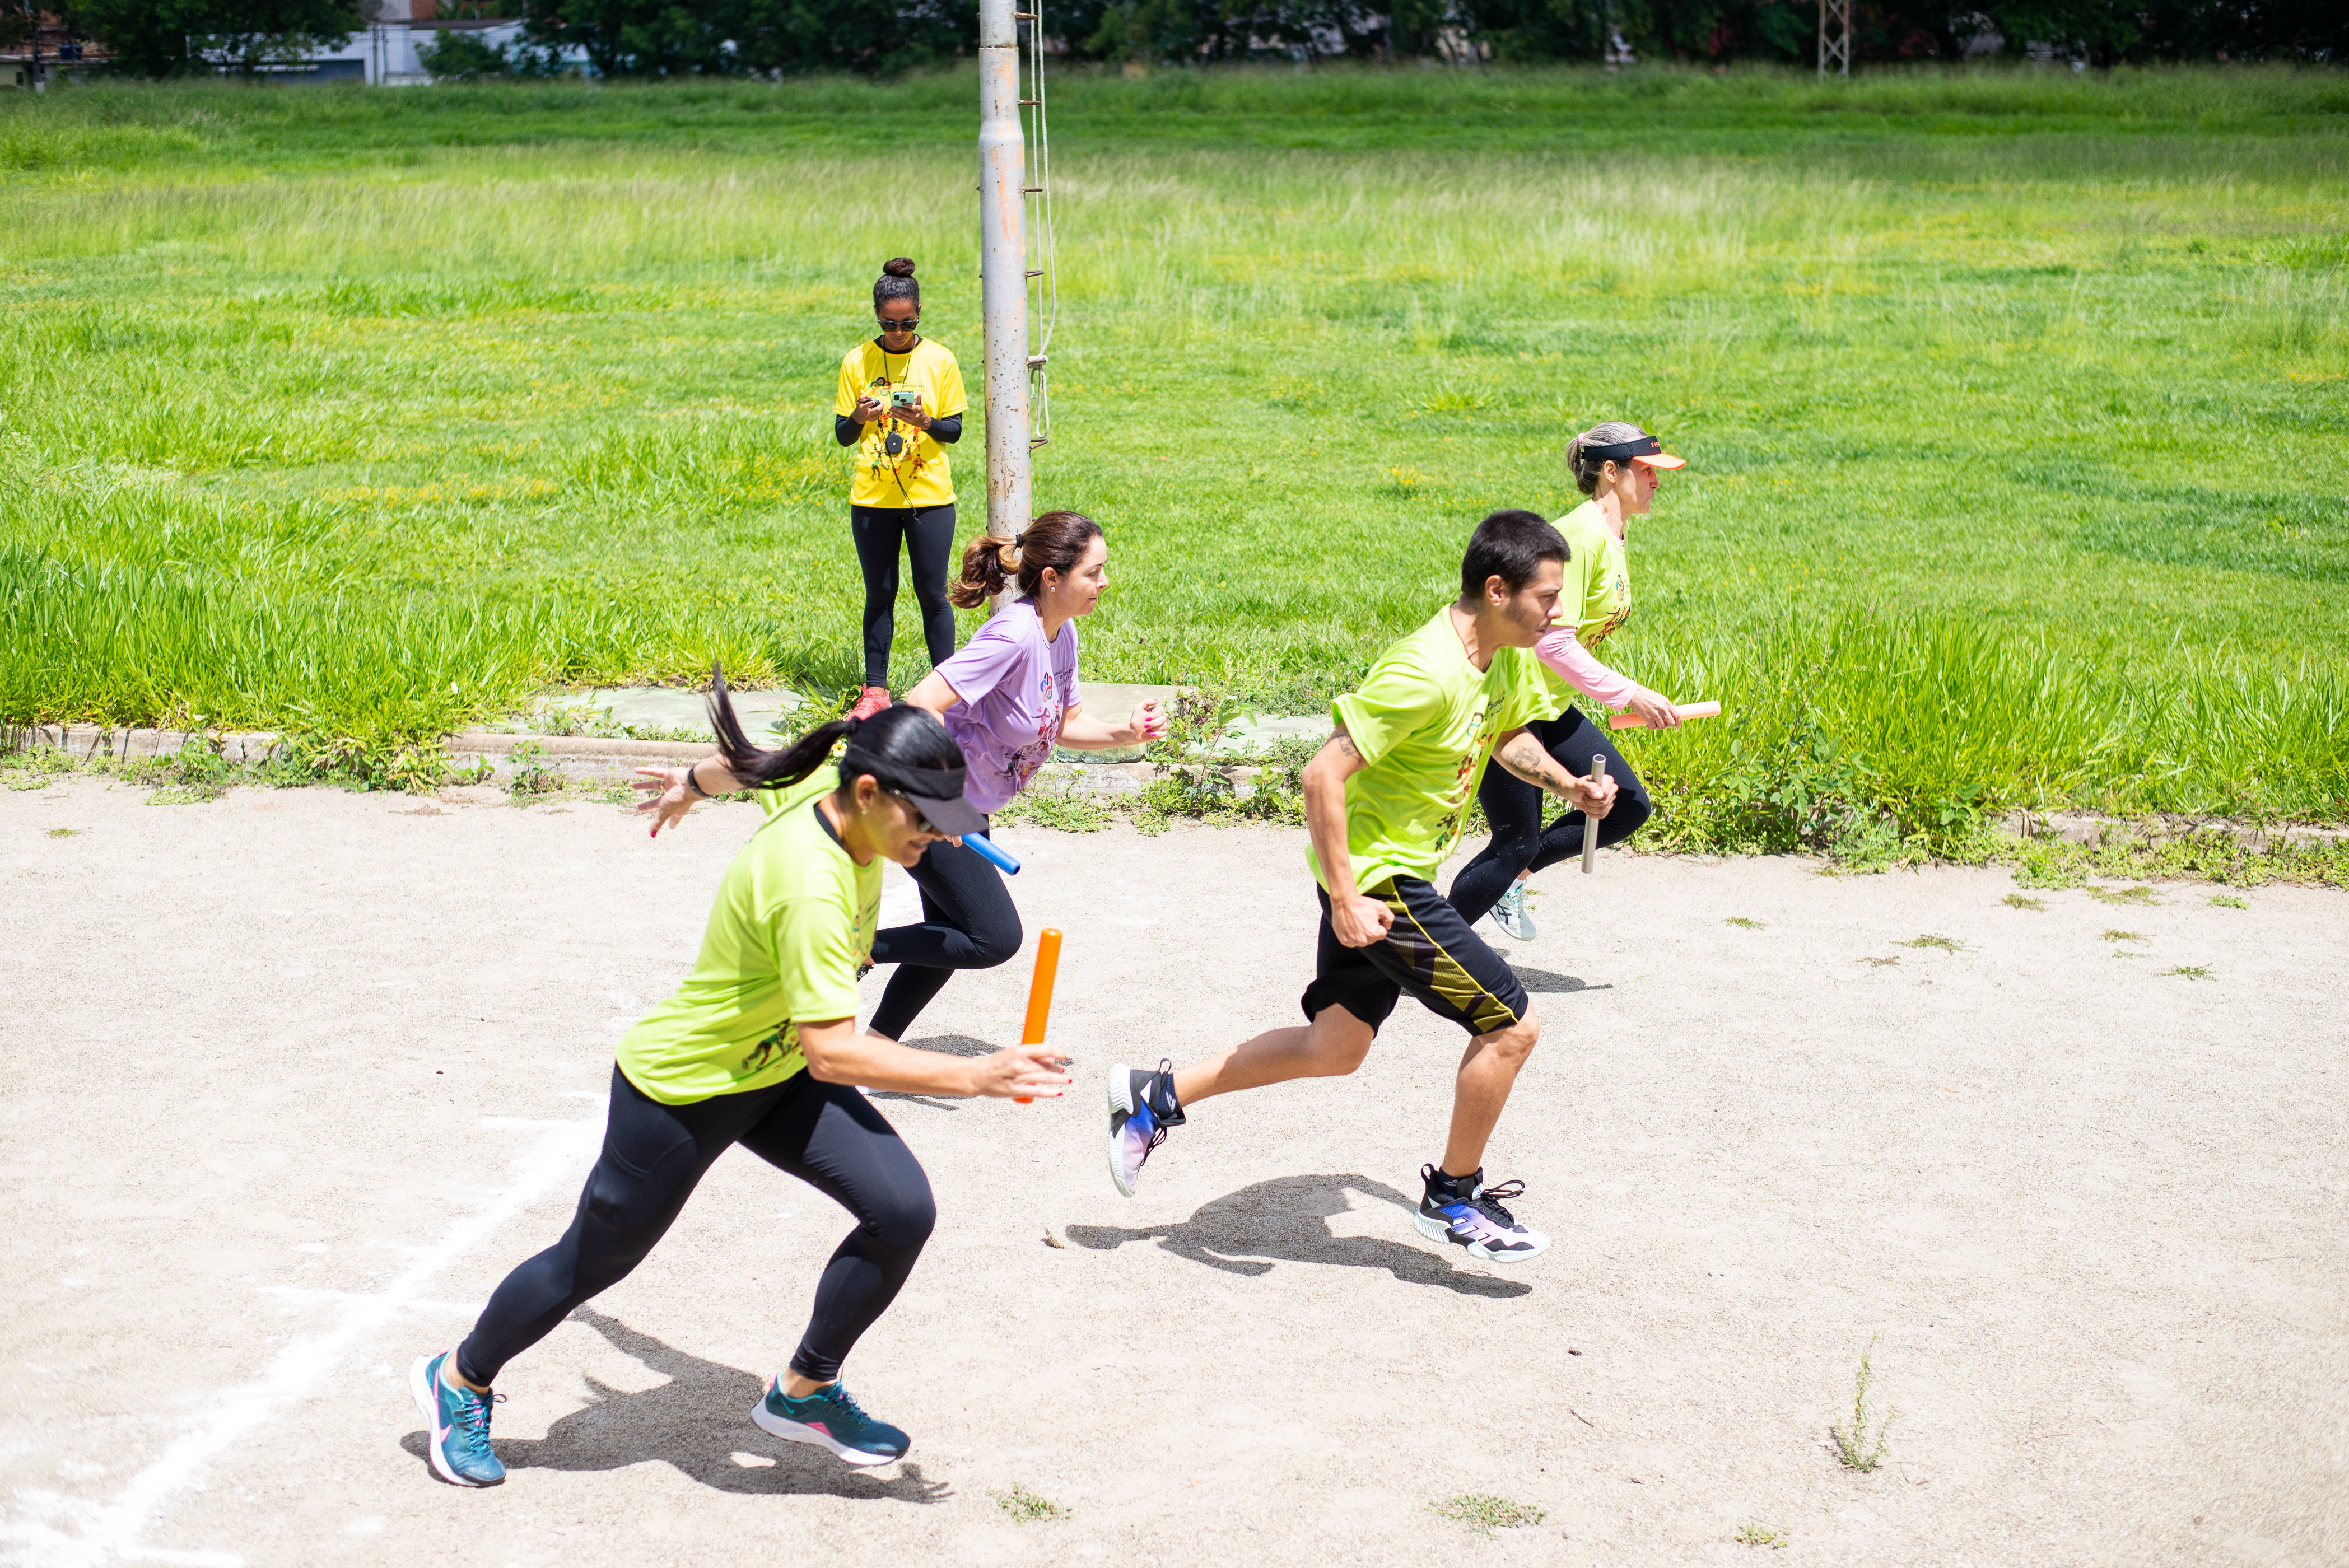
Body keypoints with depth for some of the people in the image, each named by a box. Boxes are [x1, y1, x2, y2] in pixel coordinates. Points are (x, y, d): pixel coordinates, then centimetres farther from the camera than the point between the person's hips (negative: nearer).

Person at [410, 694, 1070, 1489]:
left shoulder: (831, 781, -13)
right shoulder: (809, 886, -38)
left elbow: (760, 763, 10)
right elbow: (832, 1052, -40)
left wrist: (694, 781, 31)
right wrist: (974, 1076, -41)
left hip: (779, 1072, 8)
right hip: (681, 1088, -8)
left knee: (902, 1211, -9)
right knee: (592, 1262, 13)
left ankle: (803, 1392, 13)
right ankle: (457, 1381, 41)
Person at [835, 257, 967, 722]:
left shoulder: (939, 361, -2)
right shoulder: (857, 362, 1)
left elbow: (955, 430, 0)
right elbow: (842, 435, 3)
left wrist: (925, 422, -21)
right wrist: (859, 418, -20)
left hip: (930, 497, -1)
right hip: (872, 500, 1)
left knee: (932, 594, 2)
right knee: (879, 595, 8)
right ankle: (875, 690, 15)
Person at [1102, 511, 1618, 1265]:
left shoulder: (1506, 658, 3)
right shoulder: (1425, 674, -27)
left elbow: (1508, 734, 25)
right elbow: (1324, 775, -28)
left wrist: (1568, 785, 7)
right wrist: (1344, 900, -27)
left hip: (1384, 871, 10)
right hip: (1376, 876, -10)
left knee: (1336, 1047, 18)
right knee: (1511, 1024, -5)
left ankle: (1158, 1096, 25)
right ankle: (1454, 1199, 13)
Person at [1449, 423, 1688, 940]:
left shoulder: (1612, 537, 9)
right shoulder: (1581, 534, -21)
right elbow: (1554, 643, -26)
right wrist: (1631, 694, -25)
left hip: (1550, 706, 9)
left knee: (1629, 807, 3)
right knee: (1517, 844, -4)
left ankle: (1511, 876, 17)